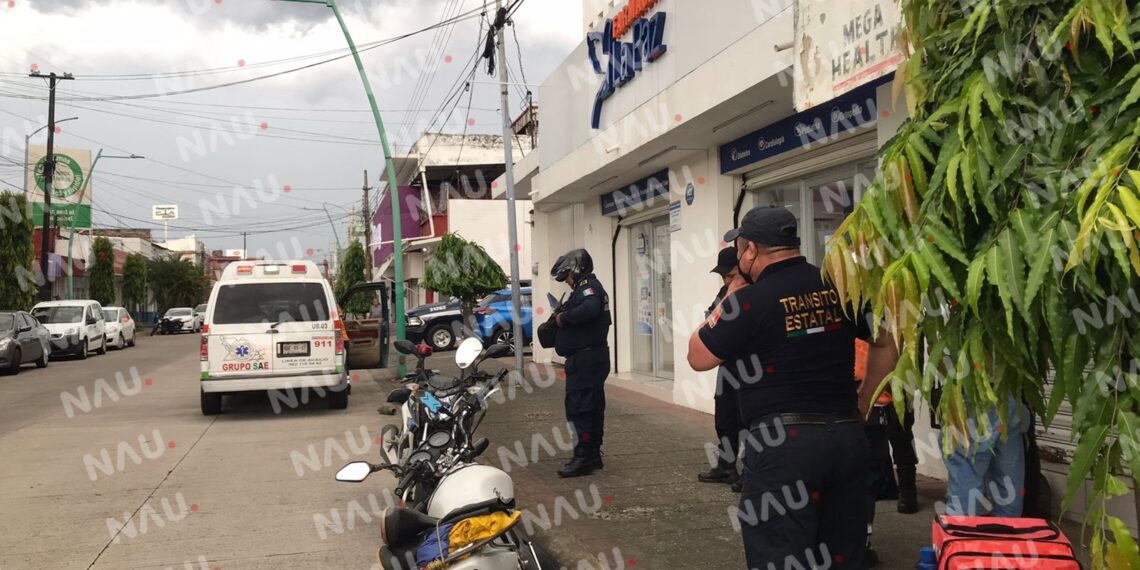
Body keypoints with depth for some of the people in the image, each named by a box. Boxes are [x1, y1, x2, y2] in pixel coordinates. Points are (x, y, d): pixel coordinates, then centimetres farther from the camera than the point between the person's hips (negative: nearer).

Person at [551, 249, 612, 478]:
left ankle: (583, 458, -7)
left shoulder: (588, 286, -12)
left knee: (578, 407, -9)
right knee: (593, 407, 14)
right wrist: (562, 317, 4)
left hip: (585, 358, -11)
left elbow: (590, 309, -33)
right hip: (594, 356, 11)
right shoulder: (589, 288, 21)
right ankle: (593, 454, 22)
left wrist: (563, 318, -22)